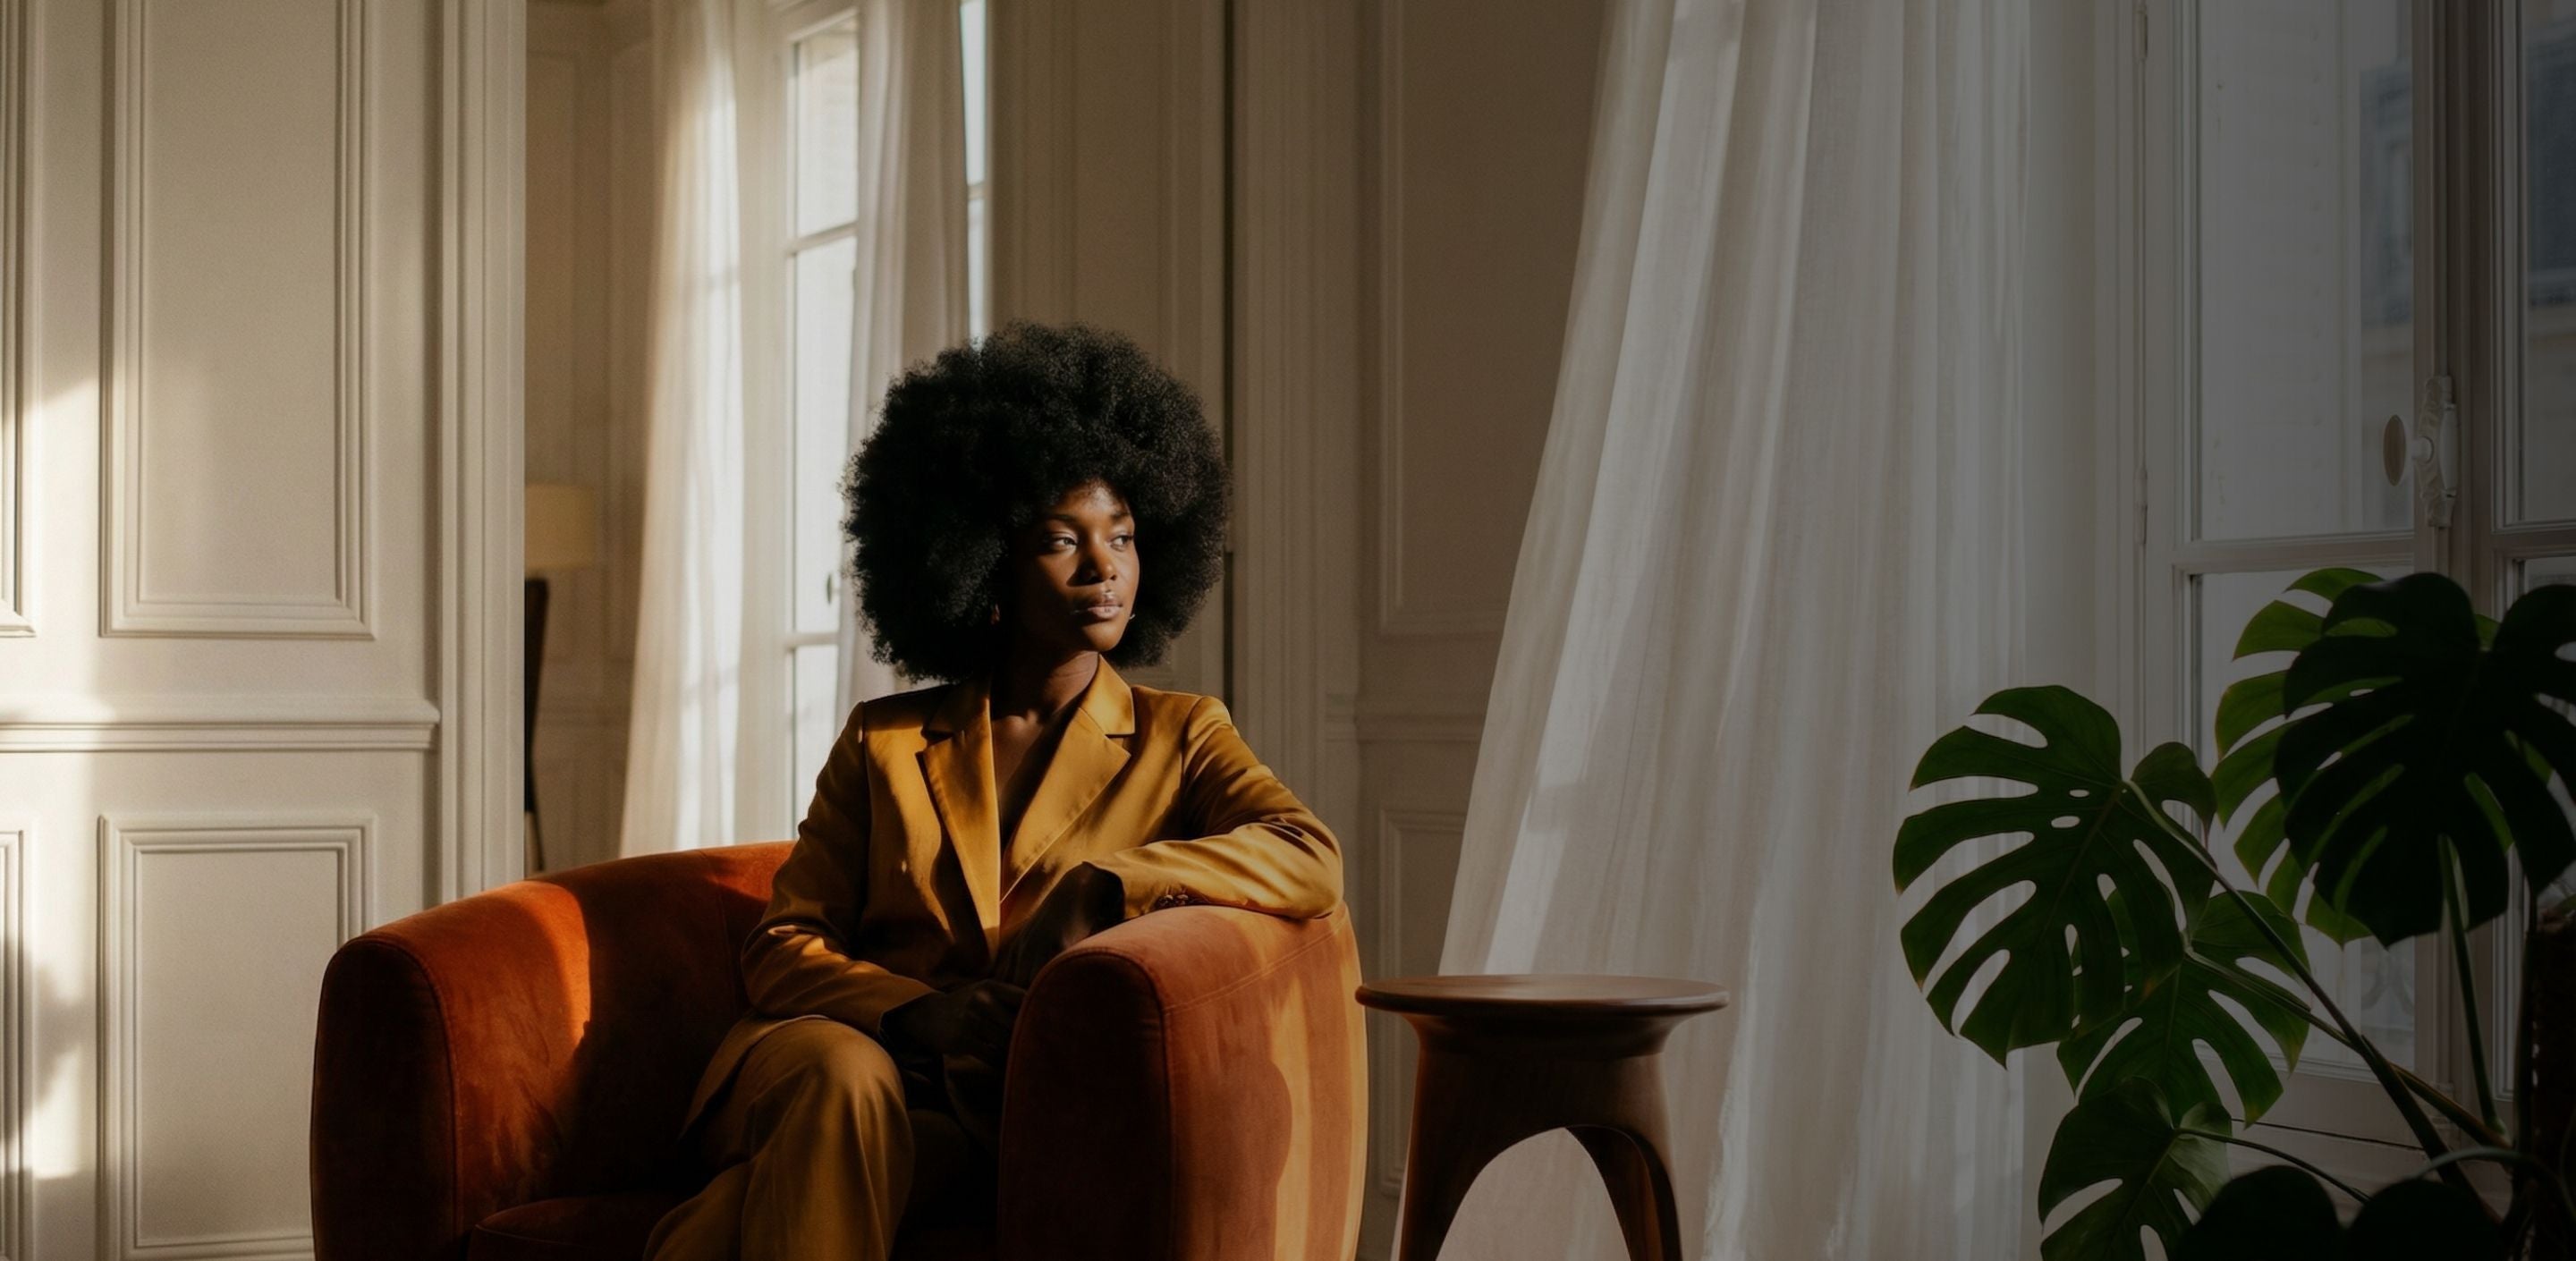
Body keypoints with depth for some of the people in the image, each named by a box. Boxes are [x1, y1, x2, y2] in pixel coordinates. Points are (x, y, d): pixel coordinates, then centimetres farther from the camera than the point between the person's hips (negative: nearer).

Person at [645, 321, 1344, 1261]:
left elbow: (1314, 862, -7)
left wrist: (1102, 888, -20)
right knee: (850, 1081, -39)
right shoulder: (885, 743, 17)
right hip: (857, 1044, 2)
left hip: (1003, 1111, -1)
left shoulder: (1178, 738, 14)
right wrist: (917, 1010, -13)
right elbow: (781, 947, 9)